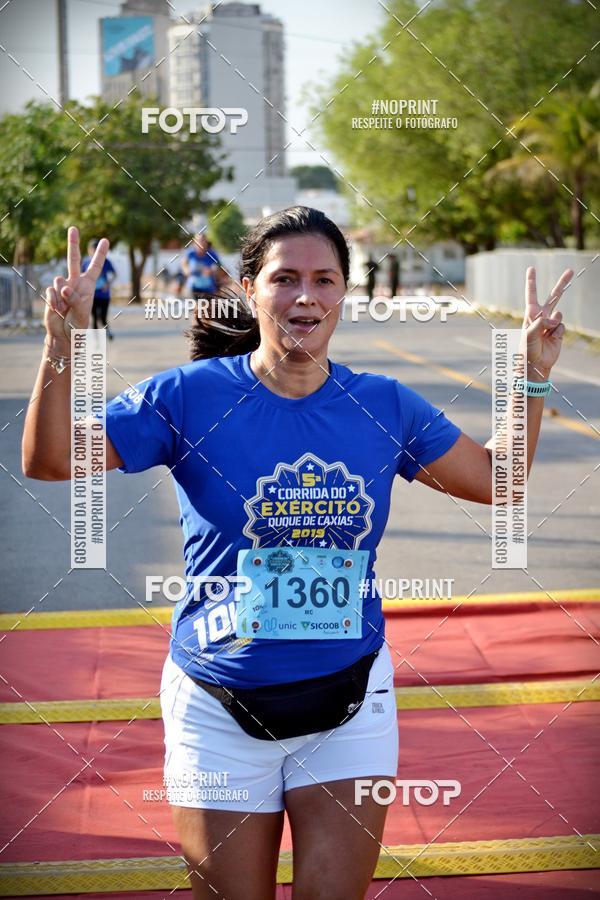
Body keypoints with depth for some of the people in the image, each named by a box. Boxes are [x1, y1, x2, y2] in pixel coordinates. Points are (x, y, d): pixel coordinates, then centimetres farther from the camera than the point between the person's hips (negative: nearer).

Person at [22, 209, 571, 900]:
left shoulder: (384, 406, 0)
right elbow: (50, 461, -10)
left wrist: (533, 375, 1)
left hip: (351, 701, 2)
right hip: (221, 707, -1)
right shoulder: (190, 396, -8)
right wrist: (63, 349, -24)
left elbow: (498, 480, 11)